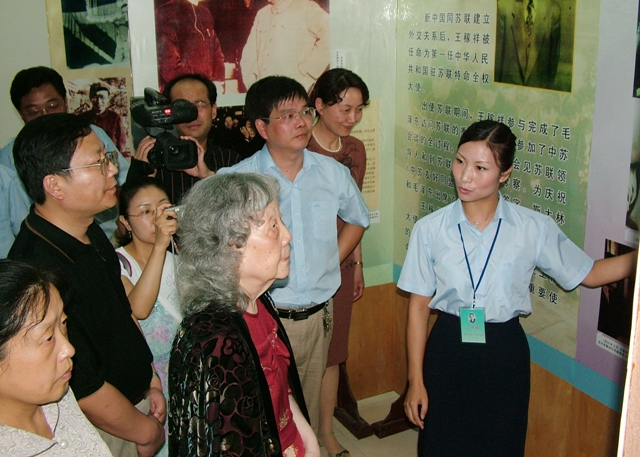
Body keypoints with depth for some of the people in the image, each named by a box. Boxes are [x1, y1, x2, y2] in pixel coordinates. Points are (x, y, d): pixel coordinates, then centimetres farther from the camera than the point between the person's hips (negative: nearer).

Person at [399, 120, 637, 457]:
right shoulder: (429, 229, -7)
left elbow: (587, 273, 4)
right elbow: (418, 306, -3)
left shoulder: (534, 229, -7)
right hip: (447, 350, 0)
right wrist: (415, 380, -1)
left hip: (504, 353, 0)